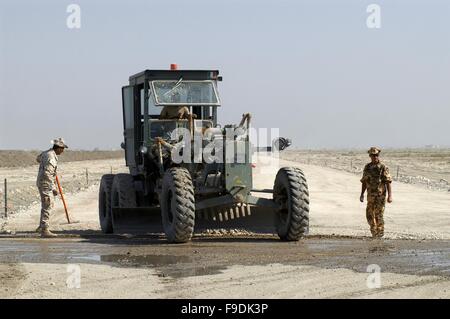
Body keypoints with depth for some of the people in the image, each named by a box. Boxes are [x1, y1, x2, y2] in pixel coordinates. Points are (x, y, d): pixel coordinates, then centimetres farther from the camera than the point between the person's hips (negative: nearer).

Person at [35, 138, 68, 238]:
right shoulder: (51, 157, -23)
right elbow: (47, 174, -31)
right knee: (47, 207, -8)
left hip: (42, 183, 10)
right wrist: (53, 188, -31)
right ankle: (44, 230, -8)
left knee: (50, 204, 21)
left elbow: (38, 158, 30)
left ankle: (41, 227, 26)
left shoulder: (46, 153, 7)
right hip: (45, 184, -10)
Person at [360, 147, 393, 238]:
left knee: (378, 215, -6)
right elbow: (364, 182, 14)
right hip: (370, 195, 5)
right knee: (370, 215, 7)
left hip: (380, 196, -5)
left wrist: (390, 196, -17)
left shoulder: (383, 168, -7)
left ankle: (380, 234, 3)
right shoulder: (367, 167, 8)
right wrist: (362, 194, 9)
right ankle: (374, 232, 23)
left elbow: (388, 182, -10)